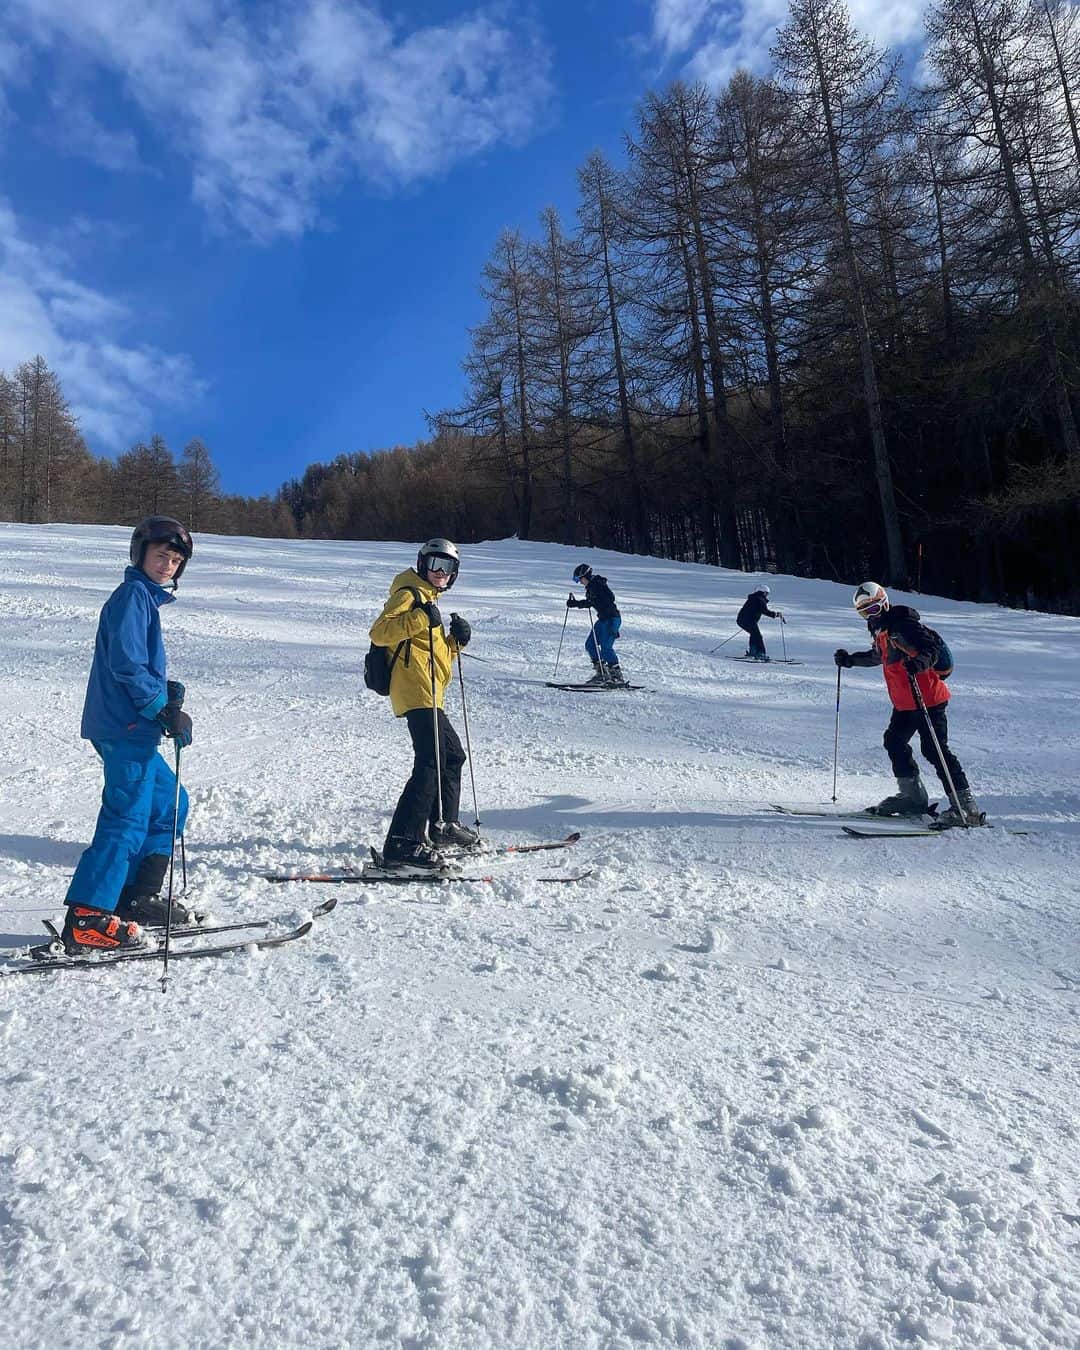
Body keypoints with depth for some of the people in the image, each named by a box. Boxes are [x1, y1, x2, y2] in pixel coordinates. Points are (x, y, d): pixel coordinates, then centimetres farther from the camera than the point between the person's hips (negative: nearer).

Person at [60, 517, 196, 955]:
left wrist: (167, 690, 10)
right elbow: (125, 664, -19)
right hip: (125, 727, -10)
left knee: (170, 804, 17)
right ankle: (86, 919, -8)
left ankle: (137, 898, 23)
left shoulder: (145, 597, 20)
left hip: (132, 728, 10)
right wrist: (164, 709, -17)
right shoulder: (133, 594, -9)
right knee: (128, 817, -10)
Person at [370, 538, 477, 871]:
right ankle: (403, 843, -22)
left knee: (453, 755, 19)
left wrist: (456, 640, 11)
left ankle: (443, 825, 30)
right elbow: (379, 632, -18)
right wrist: (420, 618, -26)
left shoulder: (430, 599, 28)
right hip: (415, 691, -11)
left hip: (428, 694, 11)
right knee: (430, 763, -19)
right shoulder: (409, 594, -2)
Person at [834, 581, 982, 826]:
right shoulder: (881, 630, 14)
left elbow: (932, 647, -26)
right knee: (894, 742, 15)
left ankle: (966, 806, -12)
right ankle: (913, 796, 26)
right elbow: (877, 656, 34)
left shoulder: (903, 624, -15)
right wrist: (850, 659, 35)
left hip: (927, 698, -10)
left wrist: (920, 662, -45)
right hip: (904, 703, 10)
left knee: (934, 749, -14)